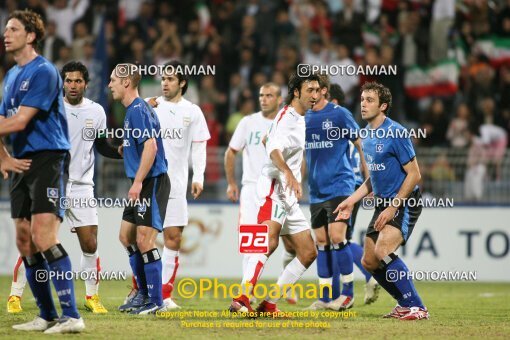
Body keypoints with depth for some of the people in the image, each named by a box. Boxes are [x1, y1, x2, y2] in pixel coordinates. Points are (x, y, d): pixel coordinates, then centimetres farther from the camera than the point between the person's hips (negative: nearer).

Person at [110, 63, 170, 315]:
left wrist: (138, 182, -25)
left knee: (144, 240, -11)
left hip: (152, 182, -11)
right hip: (143, 185, 11)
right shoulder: (133, 110, 16)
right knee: (126, 236, 14)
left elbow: (151, 146, -24)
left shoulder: (138, 110, -15)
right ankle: (143, 293, 21)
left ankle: (155, 301, -6)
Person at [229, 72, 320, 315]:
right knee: (269, 242, -30)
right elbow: (274, 150, -27)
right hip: (274, 188, -10)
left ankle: (269, 304, 6)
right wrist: (288, 173, -46)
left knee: (308, 253, 7)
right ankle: (242, 299, -40)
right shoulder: (286, 117, -10)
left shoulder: (299, 120, 21)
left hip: (288, 196, 10)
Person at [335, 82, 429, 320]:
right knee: (369, 262, 6)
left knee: (382, 250, -27)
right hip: (383, 203, 9)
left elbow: (414, 174, -16)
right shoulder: (367, 136, 11)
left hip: (405, 204, -9)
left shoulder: (396, 133, -16)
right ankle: (405, 304, 22)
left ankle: (416, 307, -22)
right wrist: (351, 201, 14)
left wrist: (393, 208, -19)